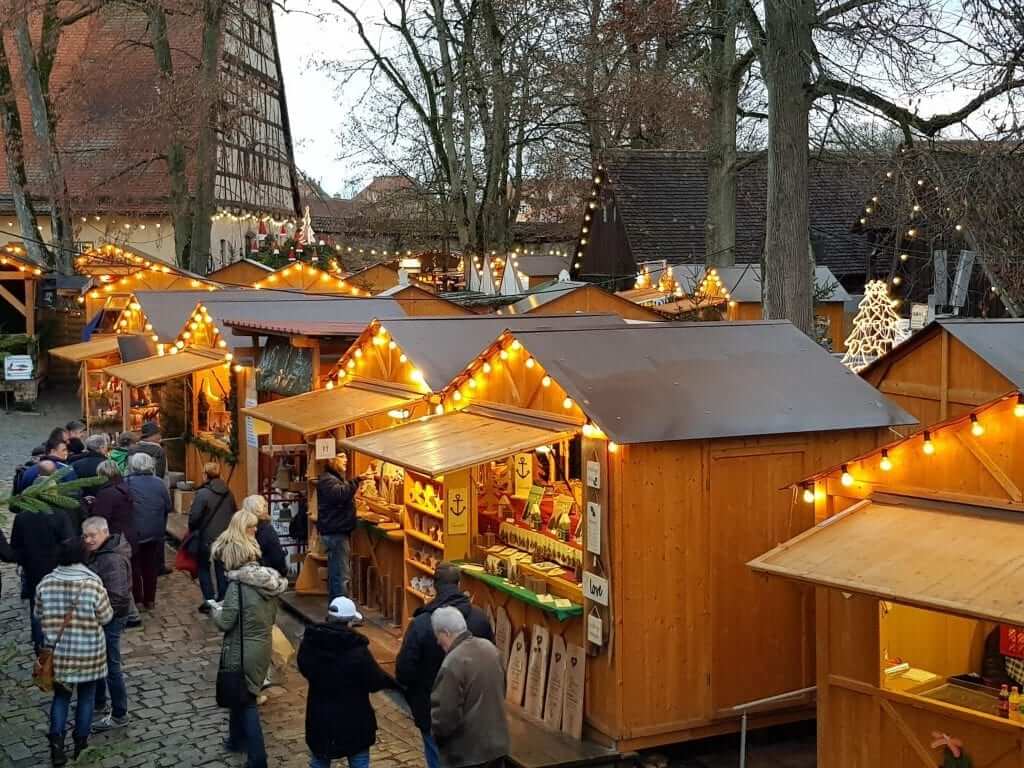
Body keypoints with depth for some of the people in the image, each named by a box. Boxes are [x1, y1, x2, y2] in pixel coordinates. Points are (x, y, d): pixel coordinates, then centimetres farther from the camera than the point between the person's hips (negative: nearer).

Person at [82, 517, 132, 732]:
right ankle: (98, 703, 41)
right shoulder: (99, 553, 6)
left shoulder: (113, 560, -26)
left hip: (110, 618, -10)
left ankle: (119, 715, 12)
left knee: (110, 666, 0)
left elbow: (116, 597, -29)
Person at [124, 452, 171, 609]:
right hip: (155, 532, 3)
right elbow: (168, 507, -1)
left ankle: (137, 600, 11)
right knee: (151, 567, 15)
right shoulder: (159, 483, -6)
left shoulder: (127, 483, -14)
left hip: (134, 532, -3)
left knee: (135, 567, 11)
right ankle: (150, 600, 20)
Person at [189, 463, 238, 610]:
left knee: (204, 568, 9)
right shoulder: (228, 493, 3)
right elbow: (234, 513, 10)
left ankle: (209, 601, 4)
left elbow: (194, 516, -18)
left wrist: (192, 530, -1)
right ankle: (222, 600, 17)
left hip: (207, 538, -5)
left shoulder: (202, 493, -16)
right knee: (222, 570, 14)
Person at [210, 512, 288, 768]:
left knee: (246, 701, 6)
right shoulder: (270, 579, -1)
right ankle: (237, 739, 42)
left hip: (242, 651, -7)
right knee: (239, 694, 25)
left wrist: (214, 610, 1)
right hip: (263, 646, 7)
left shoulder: (238, 583, -22)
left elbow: (225, 622, -18)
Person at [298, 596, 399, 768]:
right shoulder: (356, 648, -22)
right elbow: (375, 681, -13)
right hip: (353, 720, -4)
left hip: (319, 718, 4)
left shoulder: (310, 642, -8)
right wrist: (393, 682, 7)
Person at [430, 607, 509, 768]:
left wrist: (436, 732, -1)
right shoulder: (489, 647, 1)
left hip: (466, 752, -8)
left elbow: (445, 715, -21)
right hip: (497, 742, 8)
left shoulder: (453, 664, -24)